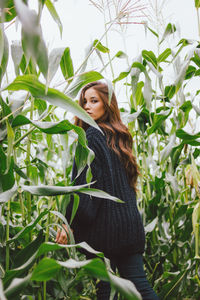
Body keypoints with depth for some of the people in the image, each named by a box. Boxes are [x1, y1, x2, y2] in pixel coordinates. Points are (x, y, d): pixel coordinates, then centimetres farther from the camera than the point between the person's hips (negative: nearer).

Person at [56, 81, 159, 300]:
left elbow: (85, 184, -16)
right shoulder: (120, 136, 16)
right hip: (131, 222, 8)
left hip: (103, 224, -7)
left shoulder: (93, 136, -9)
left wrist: (69, 222, -13)